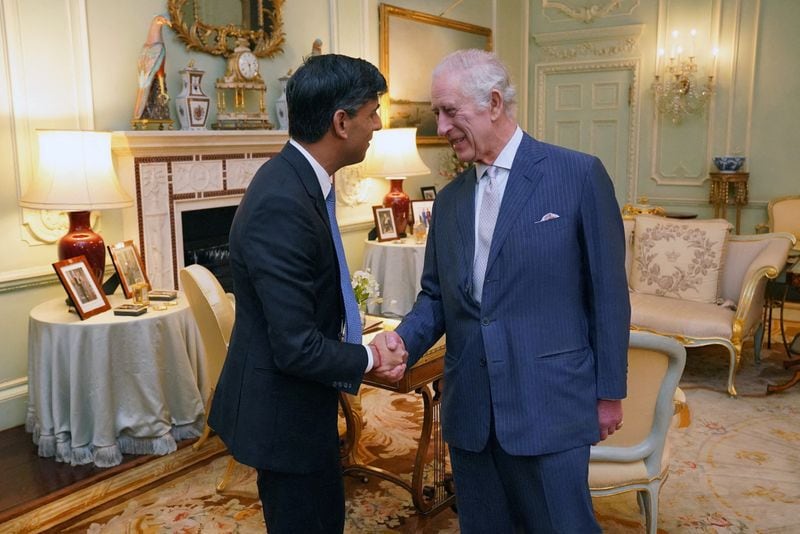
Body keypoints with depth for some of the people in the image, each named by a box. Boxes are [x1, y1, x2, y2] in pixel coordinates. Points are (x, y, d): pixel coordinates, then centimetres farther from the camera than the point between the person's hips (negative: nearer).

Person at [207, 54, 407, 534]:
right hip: (284, 411, -9)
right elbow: (297, 348, -28)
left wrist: (368, 347, -3)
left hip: (301, 401, 9)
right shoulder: (280, 205, -29)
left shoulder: (300, 177, 1)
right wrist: (369, 359, -11)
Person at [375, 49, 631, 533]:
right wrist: (404, 339, -6)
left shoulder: (579, 175, -7)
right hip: (469, 410, 5)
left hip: (549, 406, -5)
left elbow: (608, 292, -5)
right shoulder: (449, 200, 9)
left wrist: (609, 392, -3)